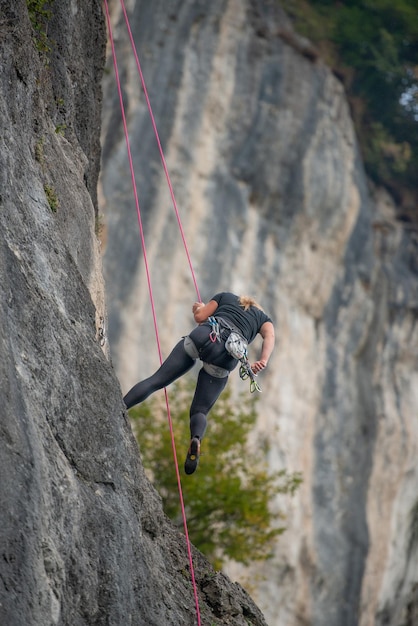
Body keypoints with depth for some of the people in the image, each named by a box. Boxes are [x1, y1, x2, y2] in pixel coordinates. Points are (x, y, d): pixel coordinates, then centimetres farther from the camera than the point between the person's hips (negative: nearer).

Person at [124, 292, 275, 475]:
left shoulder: (226, 297, 31)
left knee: (157, 379, 5)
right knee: (200, 411, 6)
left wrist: (199, 308, 42)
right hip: (226, 358, 0)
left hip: (204, 336, 0)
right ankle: (196, 438, -27)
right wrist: (263, 361, -8)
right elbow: (269, 336, 8)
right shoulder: (263, 318, 30)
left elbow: (200, 316, 20)